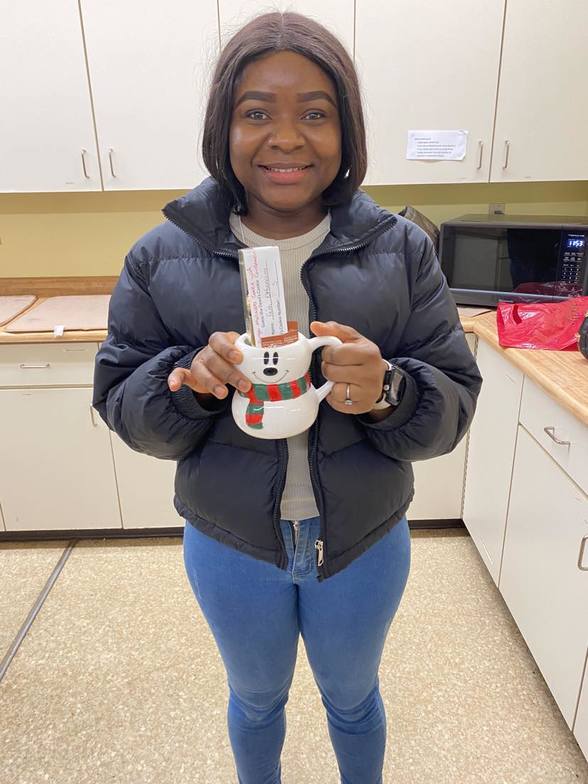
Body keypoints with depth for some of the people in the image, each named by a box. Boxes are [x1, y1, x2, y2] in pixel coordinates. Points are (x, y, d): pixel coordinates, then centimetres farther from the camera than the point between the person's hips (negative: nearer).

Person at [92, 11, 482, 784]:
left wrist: (387, 391, -31)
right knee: (255, 698, 29)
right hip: (229, 548, 1)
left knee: (352, 697, 28)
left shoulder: (401, 249, -11)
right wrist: (192, 378, -28)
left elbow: (455, 400, -10)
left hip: (366, 544, 1)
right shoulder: (164, 256, -10)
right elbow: (120, 401, -8)